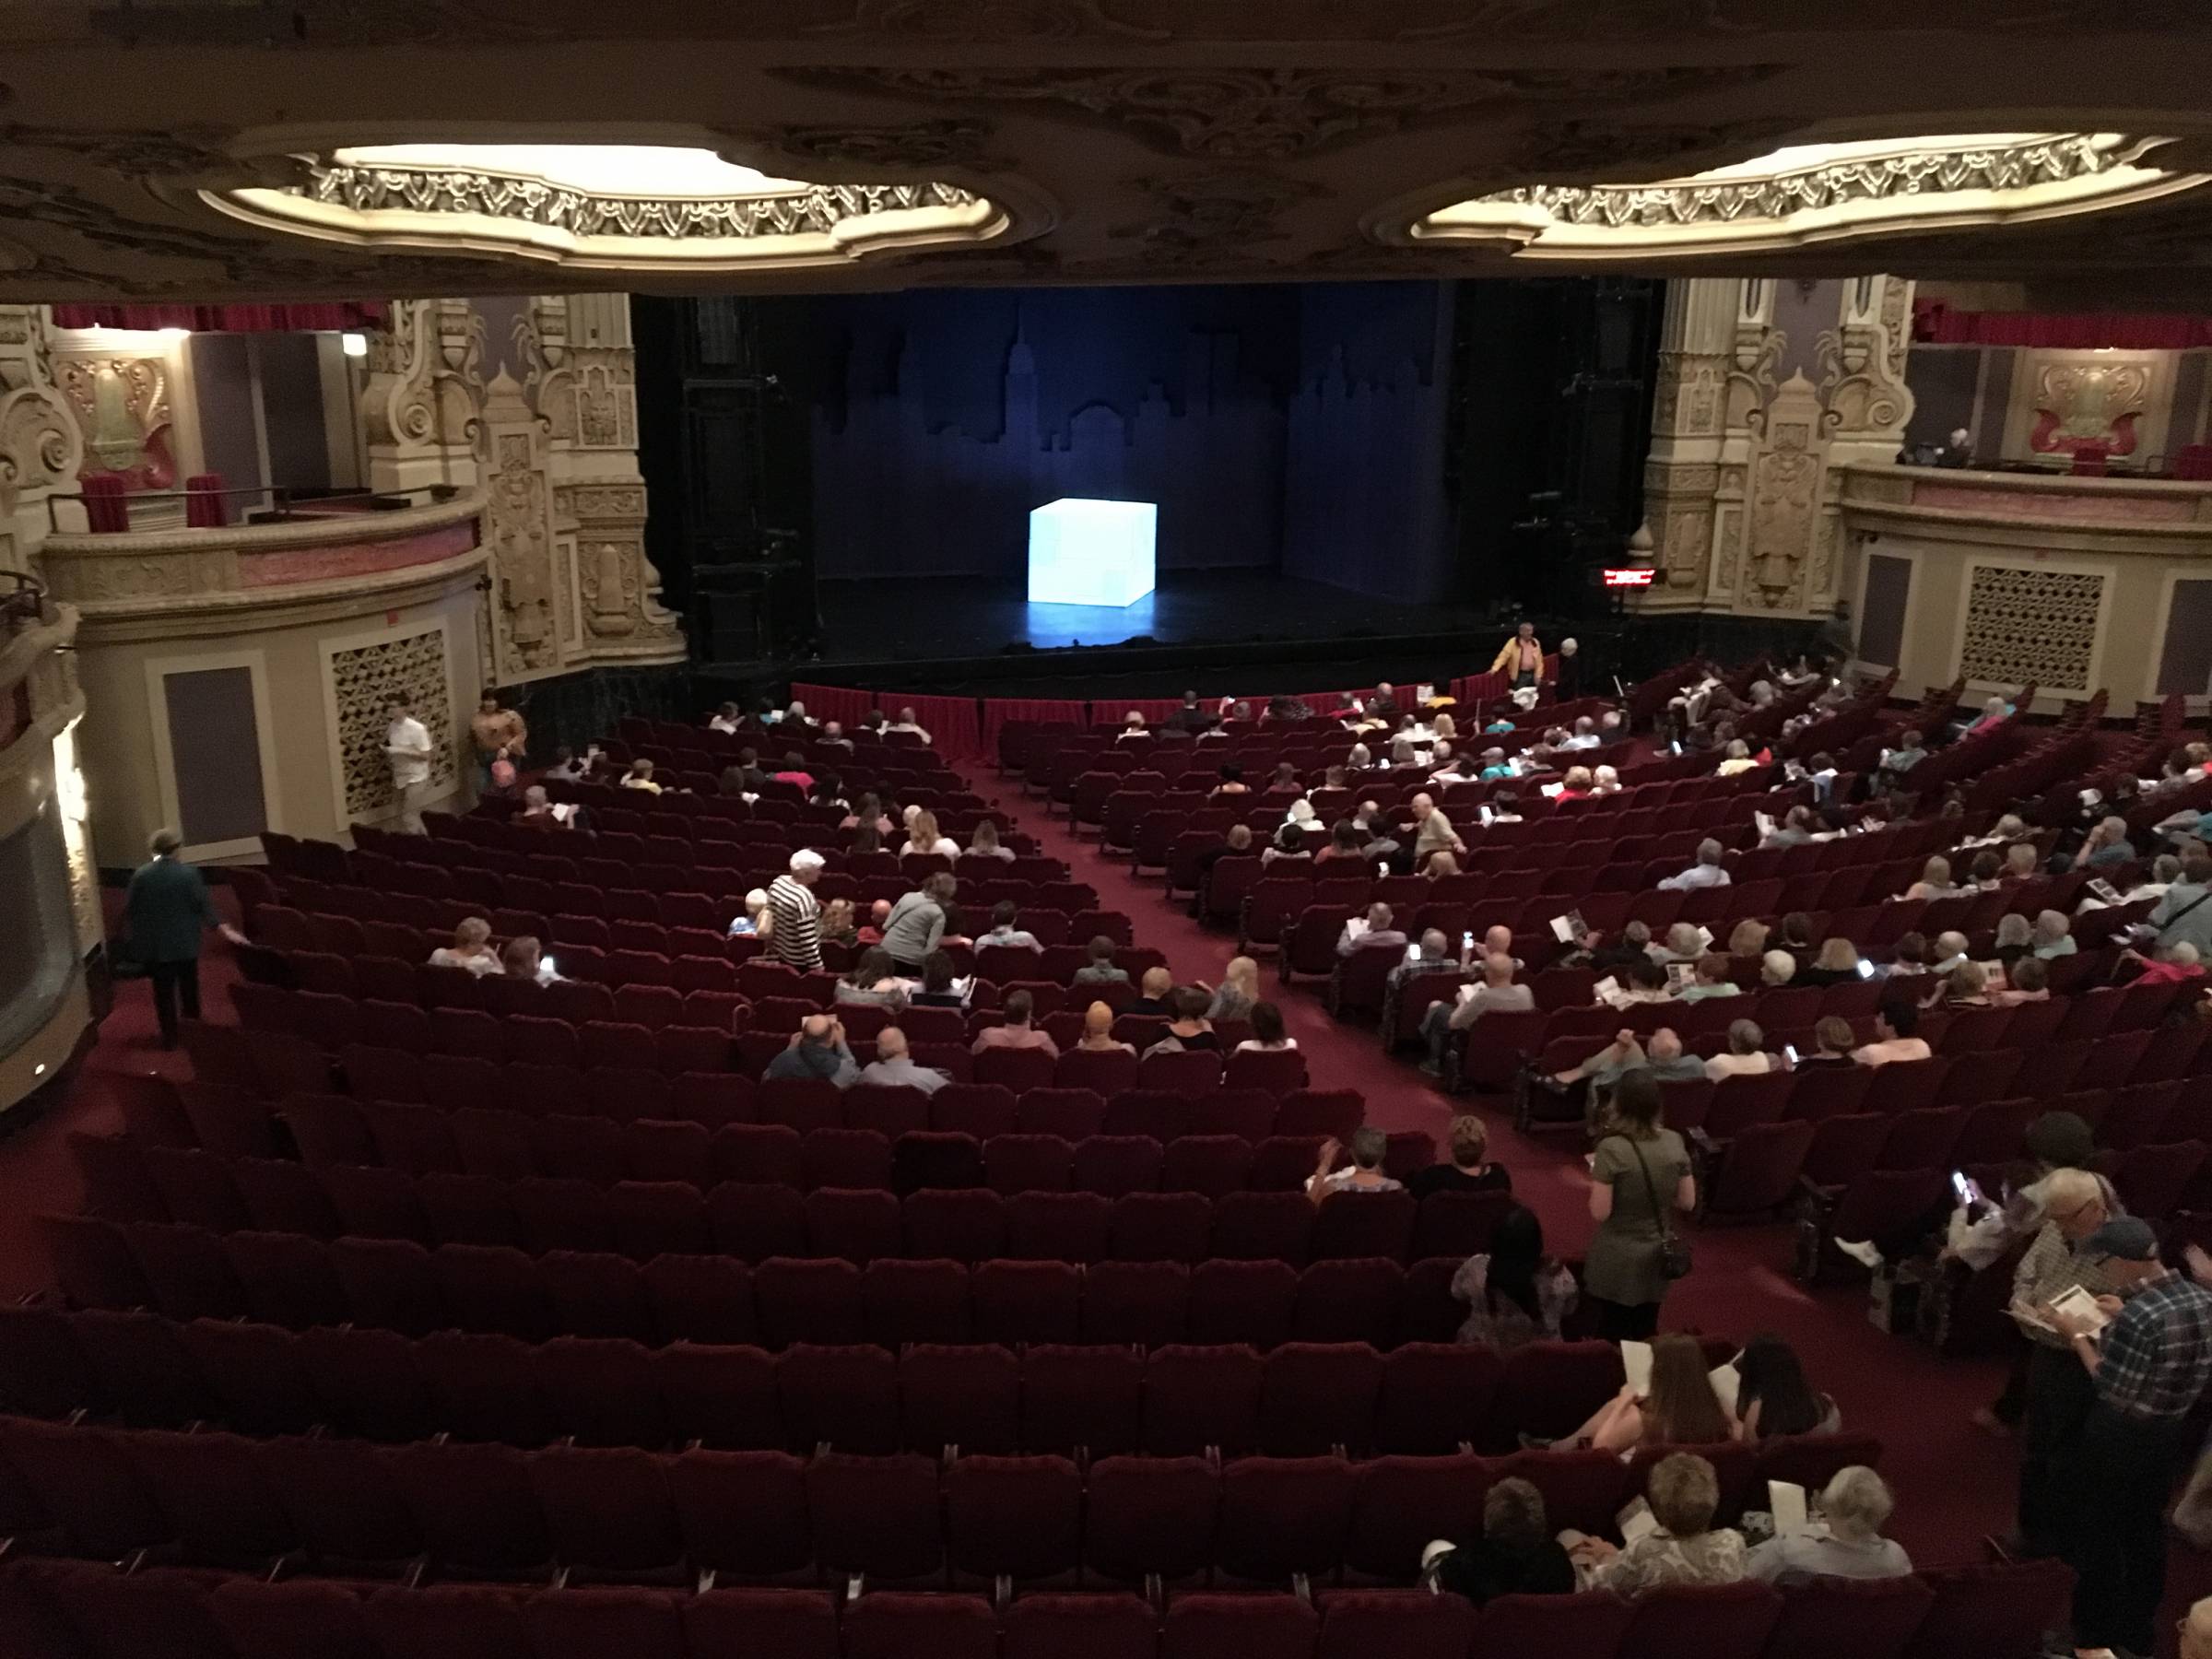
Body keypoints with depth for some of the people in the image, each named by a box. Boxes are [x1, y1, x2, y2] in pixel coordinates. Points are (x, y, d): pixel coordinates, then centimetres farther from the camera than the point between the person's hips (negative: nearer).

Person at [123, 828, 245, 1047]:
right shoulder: (188, 873, -10)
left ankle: (170, 1037, 11)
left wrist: (132, 933, 15)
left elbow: (129, 910, -1)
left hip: (155, 945, 0)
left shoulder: (140, 875, -7)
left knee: (163, 991, 7)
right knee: (189, 989, 15)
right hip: (185, 943, 0)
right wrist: (225, 930, -7)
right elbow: (205, 905, -11)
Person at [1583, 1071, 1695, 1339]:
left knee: (1614, 1339, 10)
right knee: (1646, 1335, 18)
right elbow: (1687, 1202, 3)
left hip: (1618, 1261, -5)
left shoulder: (1611, 1148, -21)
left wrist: (1596, 1179, -2)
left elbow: (1600, 1213, -19)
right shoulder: (1674, 1142, -6)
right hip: (1656, 1256, 5)